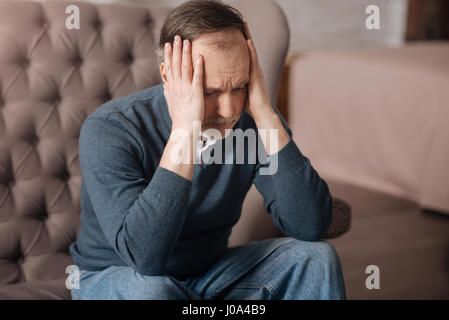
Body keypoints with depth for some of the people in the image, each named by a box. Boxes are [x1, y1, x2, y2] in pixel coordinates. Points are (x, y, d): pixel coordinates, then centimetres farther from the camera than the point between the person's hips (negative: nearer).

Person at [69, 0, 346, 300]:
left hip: (209, 272, 3)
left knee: (316, 257, -18)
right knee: (147, 288, -37)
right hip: (113, 278, -3)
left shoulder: (252, 118, -15)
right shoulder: (109, 130, -26)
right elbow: (145, 256, -39)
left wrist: (265, 114, -30)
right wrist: (184, 131, -42)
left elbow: (311, 227, -24)